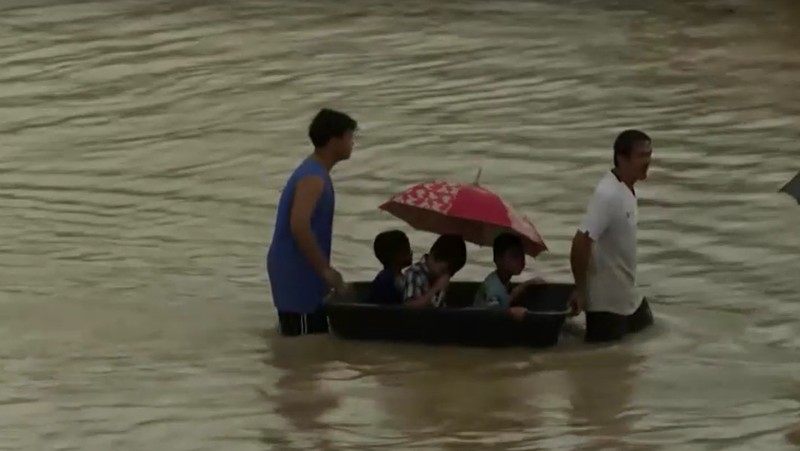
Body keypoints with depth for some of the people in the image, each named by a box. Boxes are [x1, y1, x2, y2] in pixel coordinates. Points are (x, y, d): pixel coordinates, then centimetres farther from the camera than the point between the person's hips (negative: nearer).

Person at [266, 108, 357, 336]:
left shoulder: (314, 172, 13)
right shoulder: (313, 178, -19)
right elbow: (299, 226, -30)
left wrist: (322, 269, 20)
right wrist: (325, 269, -23)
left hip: (300, 269, 10)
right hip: (296, 270, -10)